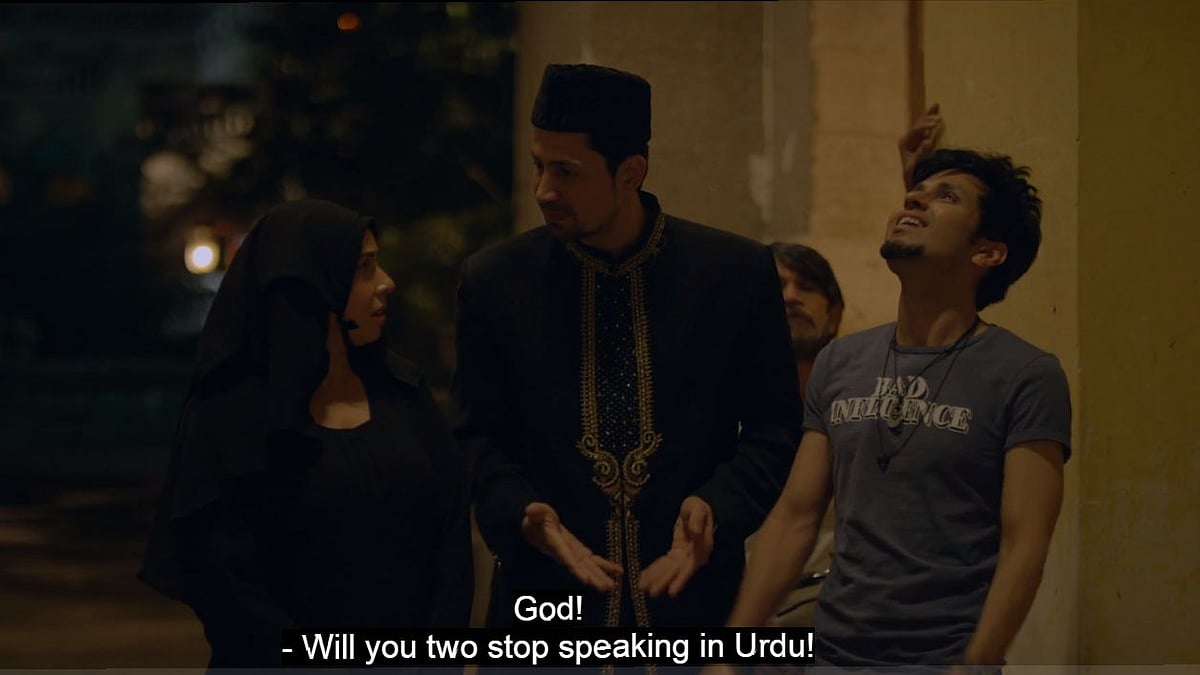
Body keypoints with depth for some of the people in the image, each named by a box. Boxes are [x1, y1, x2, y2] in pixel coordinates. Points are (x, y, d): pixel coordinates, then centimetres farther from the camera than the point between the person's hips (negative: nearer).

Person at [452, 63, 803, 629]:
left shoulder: (738, 271, -3)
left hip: (694, 597, 0)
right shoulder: (494, 281, 0)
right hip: (546, 601, 0)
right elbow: (478, 438, 4)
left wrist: (714, 507, -15)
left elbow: (773, 429, 2)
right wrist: (522, 514, -15)